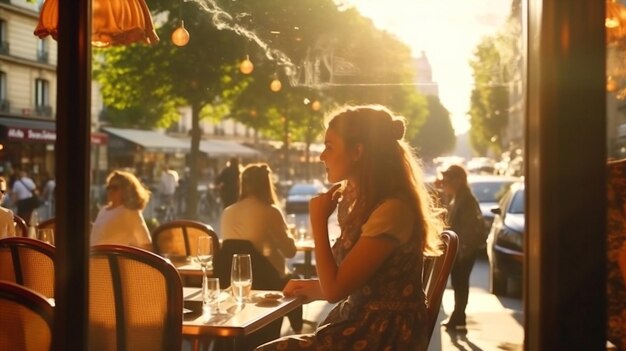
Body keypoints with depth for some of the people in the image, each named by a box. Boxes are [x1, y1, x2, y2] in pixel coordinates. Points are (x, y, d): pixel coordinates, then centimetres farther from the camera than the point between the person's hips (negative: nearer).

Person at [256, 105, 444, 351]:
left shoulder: (392, 209, -19)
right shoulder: (366, 201, 12)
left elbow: (335, 289, -18)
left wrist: (319, 220, -11)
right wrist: (314, 288, 8)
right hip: (362, 323, 9)